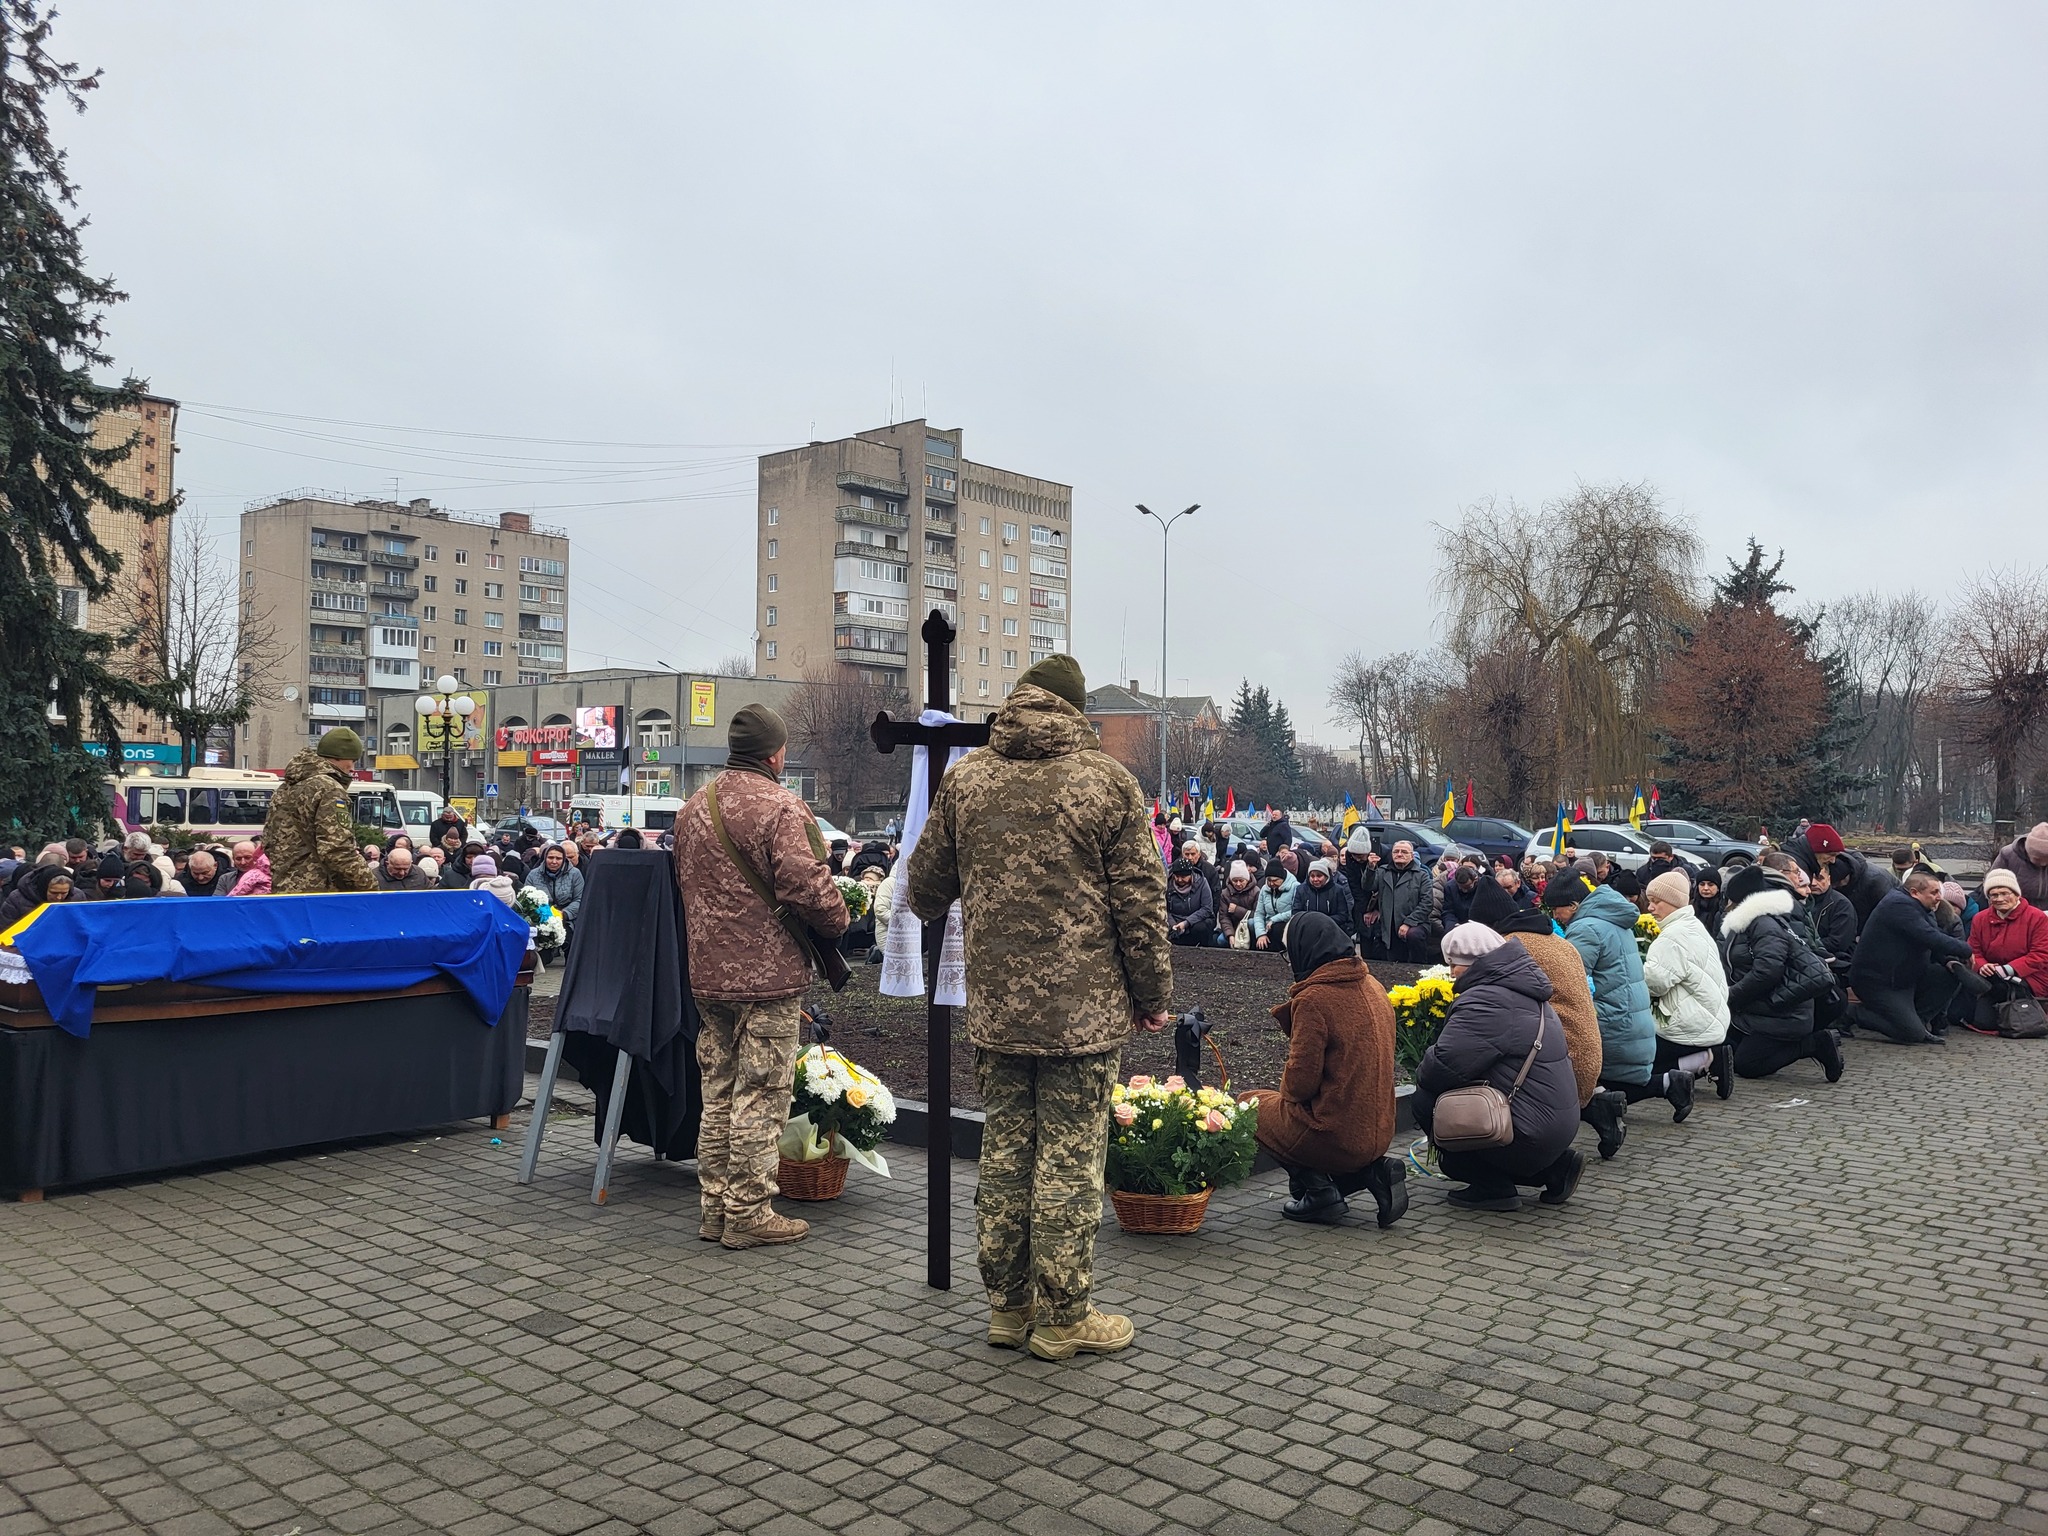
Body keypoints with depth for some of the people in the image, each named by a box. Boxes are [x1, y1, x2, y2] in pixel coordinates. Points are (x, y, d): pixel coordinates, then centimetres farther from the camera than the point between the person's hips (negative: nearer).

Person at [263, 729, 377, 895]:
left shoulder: (288, 788, 17)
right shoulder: (330, 789, -12)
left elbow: (269, 840, 21)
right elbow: (337, 849, -19)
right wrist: (367, 882, -12)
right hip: (315, 890, -9)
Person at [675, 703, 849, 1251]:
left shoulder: (693, 807, 12)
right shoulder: (779, 807, -16)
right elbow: (807, 887, -20)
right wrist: (839, 919, -1)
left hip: (708, 974, 8)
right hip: (769, 976, -8)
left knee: (718, 1093, 15)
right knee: (761, 1095, 0)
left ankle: (715, 1206, 23)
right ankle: (749, 1212, 6)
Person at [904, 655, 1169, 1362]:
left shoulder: (965, 778, 3)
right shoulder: (1107, 780, -6)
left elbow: (924, 890, 11)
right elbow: (1141, 902, -6)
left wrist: (928, 900, 35)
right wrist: (1153, 996, 5)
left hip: (994, 1007, 4)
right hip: (1085, 1009, -3)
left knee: (1003, 1151, 14)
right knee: (1070, 1158, 4)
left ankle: (1007, 1304, 25)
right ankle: (1063, 1317, 13)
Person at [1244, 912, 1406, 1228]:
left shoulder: (1313, 998, -19)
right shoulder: (1373, 987, 6)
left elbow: (1302, 1080, -18)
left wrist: (1285, 1091, 3)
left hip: (1337, 1134, -8)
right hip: (1379, 1132, 8)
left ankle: (1320, 1191, 2)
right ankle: (1373, 1171, 10)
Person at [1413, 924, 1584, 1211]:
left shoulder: (1484, 1002, -18)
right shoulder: (1526, 994, 14)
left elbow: (1442, 1066, -23)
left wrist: (1421, 1075, 0)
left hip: (1529, 1139, -10)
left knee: (1426, 1102, -6)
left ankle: (1492, 1187, -1)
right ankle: (1556, 1167, 16)